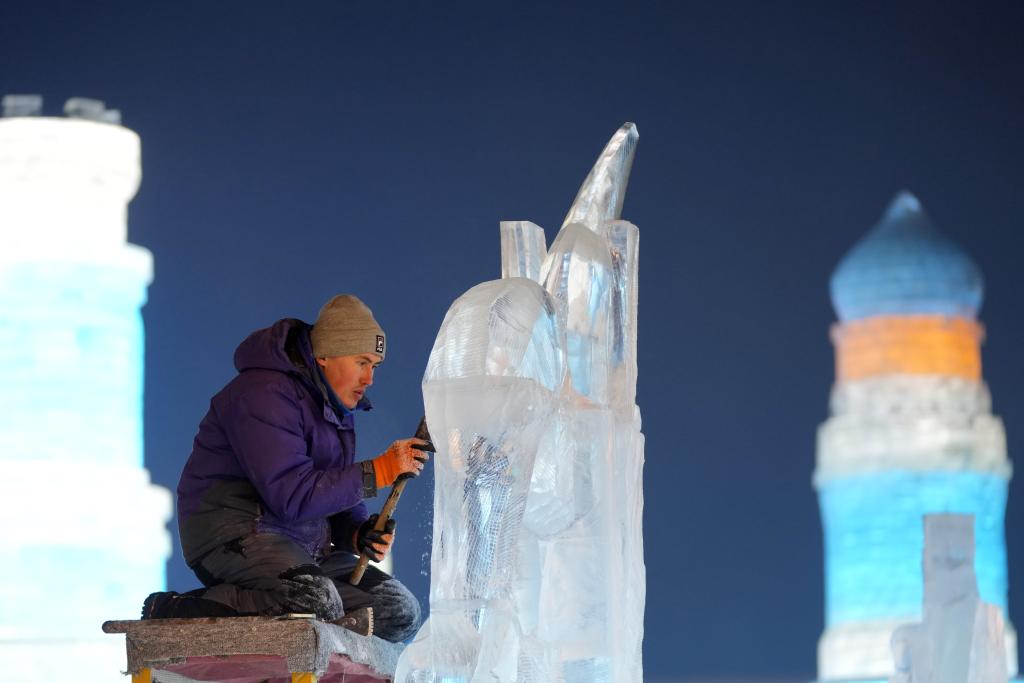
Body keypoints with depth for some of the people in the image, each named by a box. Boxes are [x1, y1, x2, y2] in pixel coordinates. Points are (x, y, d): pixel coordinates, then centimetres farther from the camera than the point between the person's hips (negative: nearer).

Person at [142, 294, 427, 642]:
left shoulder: (338, 407, 18)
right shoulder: (265, 394, -15)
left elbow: (333, 495, 22)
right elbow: (291, 497, -23)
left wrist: (358, 533, -1)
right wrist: (377, 472, -20)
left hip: (301, 545, 10)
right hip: (232, 531, -10)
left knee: (401, 612, 0)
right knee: (317, 601, -38)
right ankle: (175, 611, -24)